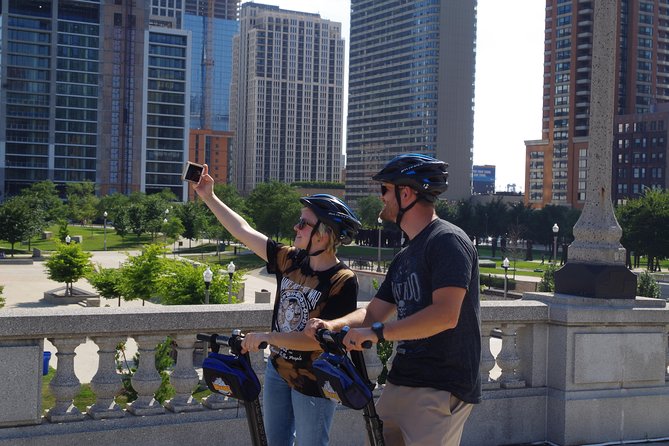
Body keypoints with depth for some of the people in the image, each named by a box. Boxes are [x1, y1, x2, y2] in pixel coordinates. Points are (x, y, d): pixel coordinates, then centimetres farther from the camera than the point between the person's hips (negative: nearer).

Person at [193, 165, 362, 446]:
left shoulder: (342, 281, -21)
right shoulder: (290, 260, -4)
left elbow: (320, 338, -25)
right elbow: (244, 231, 1)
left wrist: (266, 336, -25)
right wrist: (209, 197, 1)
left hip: (312, 383, -6)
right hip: (278, 369, 6)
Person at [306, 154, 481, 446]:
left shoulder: (447, 241, -12)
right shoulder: (404, 257, 18)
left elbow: (445, 315, -24)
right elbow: (373, 312, 17)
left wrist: (377, 333, -23)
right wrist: (332, 325, -1)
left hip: (441, 390, -9)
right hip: (400, 383, 9)